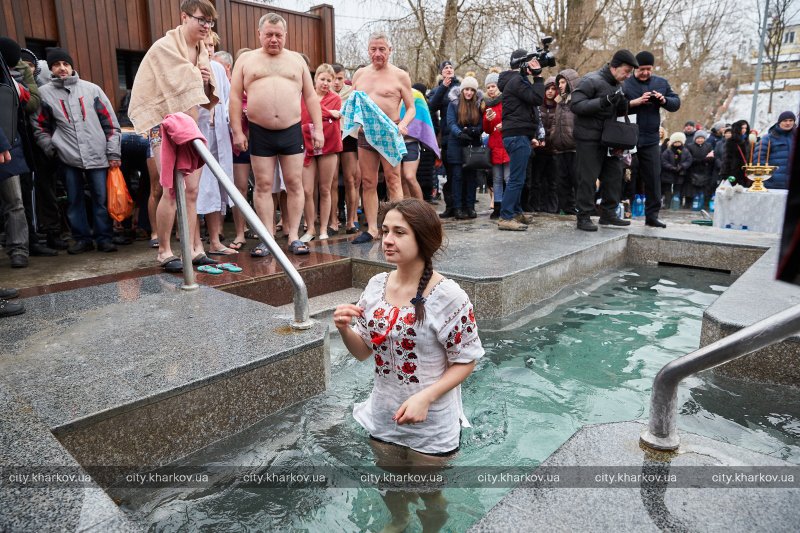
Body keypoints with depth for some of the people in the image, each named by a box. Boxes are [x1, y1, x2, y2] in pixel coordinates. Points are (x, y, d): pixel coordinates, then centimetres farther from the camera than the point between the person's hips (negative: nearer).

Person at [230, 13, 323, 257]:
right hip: (259, 132, 0)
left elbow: (311, 96, 9)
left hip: (292, 131, 1)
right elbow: (235, 97, 5)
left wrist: (318, 129, 0)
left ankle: (294, 237, 6)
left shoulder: (296, 59, 12)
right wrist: (237, 131, -5)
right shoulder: (246, 59, 9)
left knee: (294, 184, -1)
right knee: (263, 186, 0)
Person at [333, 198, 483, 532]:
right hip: (383, 418, 5)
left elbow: (465, 362, -14)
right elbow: (364, 352, 1)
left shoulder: (448, 296, -23)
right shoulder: (377, 285, -7)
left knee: (429, 496, 22)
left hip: (432, 426, -4)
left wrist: (425, 397, -26)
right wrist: (344, 329, -19)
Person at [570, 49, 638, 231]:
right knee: (588, 178, -5)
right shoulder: (591, 81, -10)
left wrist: (623, 103, -3)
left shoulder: (618, 85, 16)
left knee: (614, 174, 8)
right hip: (589, 138, -8)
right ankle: (584, 217, 2)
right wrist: (603, 101, -26)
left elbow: (620, 113, 21)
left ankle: (609, 214, 19)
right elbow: (575, 105, -19)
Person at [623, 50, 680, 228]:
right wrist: (635, 102, -23)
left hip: (651, 139, 4)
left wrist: (664, 100, -6)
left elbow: (676, 103, 13)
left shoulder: (661, 83, 12)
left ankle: (652, 215, 14)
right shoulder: (624, 84, -2)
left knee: (653, 178, 6)